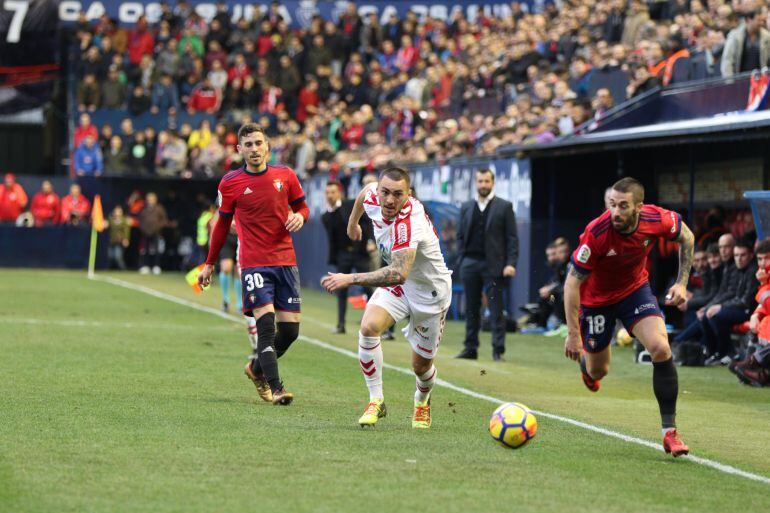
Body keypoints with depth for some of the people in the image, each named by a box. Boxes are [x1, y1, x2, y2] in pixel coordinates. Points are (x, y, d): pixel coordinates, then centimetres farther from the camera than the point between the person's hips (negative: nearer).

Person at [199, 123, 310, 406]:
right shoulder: (230, 183, 0)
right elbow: (222, 224, 11)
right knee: (266, 322, -18)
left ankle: (257, 369, 28)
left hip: (285, 261, 3)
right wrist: (210, 264, 14)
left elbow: (302, 206, 17)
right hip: (253, 263, -3)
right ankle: (275, 388, -17)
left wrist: (299, 216, -8)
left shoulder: (285, 175, 4)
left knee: (290, 328, 2)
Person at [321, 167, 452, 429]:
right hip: (397, 284, 5)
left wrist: (350, 279, -50)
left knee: (421, 365, 7)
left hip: (431, 291, -5)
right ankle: (376, 400, -10)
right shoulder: (373, 198, -16)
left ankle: (422, 400, 43)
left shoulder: (408, 223, -37)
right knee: (368, 327, -23)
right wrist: (353, 222, 28)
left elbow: (399, 273, -49)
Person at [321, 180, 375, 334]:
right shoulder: (326, 217, 8)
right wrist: (332, 260, 4)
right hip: (342, 255, 4)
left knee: (368, 288, -2)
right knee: (341, 291, 3)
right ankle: (340, 324, 8)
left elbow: (368, 222, -9)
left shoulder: (352, 205, -4)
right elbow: (332, 240, 11)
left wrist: (371, 241, -21)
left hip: (360, 251, -4)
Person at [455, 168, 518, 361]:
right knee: (471, 308, 6)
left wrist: (511, 263, -11)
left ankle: (498, 350, -4)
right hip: (470, 264, 4)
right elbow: (460, 236, 15)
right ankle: (470, 348, 12)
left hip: (493, 264, -4)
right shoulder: (466, 207, 14)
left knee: (496, 309, -5)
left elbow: (512, 237, -1)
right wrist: (462, 261, 4)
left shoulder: (504, 207, 3)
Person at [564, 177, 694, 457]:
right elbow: (572, 281, -26)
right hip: (596, 297, -2)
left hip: (635, 289, 2)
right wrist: (573, 334, -25)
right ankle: (585, 361, 52)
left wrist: (682, 282, -6)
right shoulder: (597, 233, -35)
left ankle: (670, 431, -13)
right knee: (598, 371, 10)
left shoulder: (657, 219, -25)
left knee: (660, 348, -21)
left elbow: (686, 237, 0)